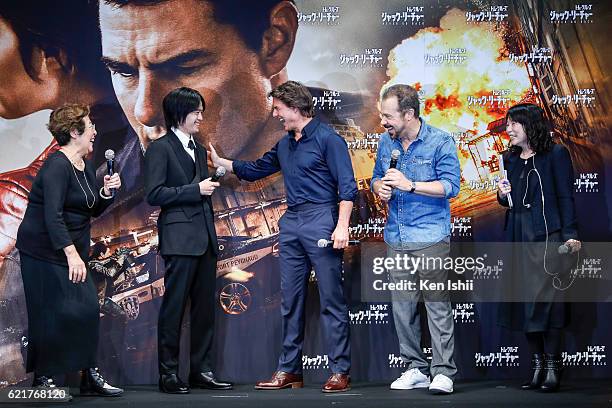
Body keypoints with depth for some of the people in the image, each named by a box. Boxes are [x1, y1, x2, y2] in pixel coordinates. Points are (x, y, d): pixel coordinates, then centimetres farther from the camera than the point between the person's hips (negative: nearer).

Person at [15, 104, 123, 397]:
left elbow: (93, 211, 19)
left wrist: (107, 191, -1)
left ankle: (89, 376, 13)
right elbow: (52, 216, -27)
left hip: (73, 252, 9)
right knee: (50, 315, -3)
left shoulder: (86, 167, 10)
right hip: (44, 252, -9)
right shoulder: (57, 166, -18)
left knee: (87, 310, 5)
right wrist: (72, 254, -34)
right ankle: (42, 379, 10)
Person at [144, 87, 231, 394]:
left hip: (205, 239, 7)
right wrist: (196, 189, -14)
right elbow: (154, 194, -13)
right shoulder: (160, 148, -4)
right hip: (180, 238, -7)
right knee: (174, 306, -4)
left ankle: (201, 370, 14)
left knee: (204, 307, 8)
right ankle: (168, 373, 3)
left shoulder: (199, 149, 20)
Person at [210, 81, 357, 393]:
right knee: (290, 300, 9)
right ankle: (289, 370, 15)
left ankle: (340, 371, 0)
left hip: (321, 221, -8)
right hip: (291, 223, 8)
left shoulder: (327, 139, -7)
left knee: (332, 299, -4)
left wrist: (342, 226, -19)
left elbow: (347, 186, -11)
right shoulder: (284, 145, 18)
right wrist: (220, 162, 24)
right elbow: (256, 170, 30)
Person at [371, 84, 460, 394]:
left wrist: (409, 185, -19)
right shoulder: (386, 142, 10)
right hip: (396, 238, 6)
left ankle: (443, 372, -1)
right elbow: (377, 178, 22)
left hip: (431, 237, -6)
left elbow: (450, 186, -12)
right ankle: (415, 369, 16)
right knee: (402, 305, 7)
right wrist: (380, 188, -2)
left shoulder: (441, 142, -7)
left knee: (438, 305, -6)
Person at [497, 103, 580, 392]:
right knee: (524, 300, 5)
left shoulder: (555, 154, -2)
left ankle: (553, 368, -1)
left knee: (547, 299, -7)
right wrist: (502, 195, -1)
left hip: (547, 237, -6)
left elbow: (566, 197, -4)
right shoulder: (510, 159, 15)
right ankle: (538, 366, 13)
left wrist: (570, 235, -11)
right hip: (519, 238, 6)